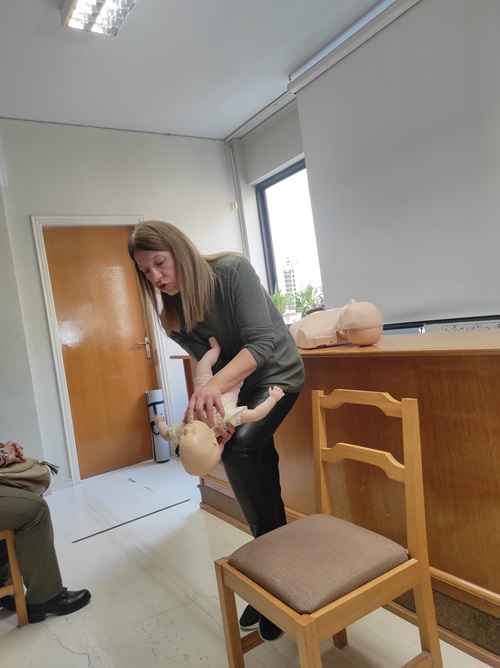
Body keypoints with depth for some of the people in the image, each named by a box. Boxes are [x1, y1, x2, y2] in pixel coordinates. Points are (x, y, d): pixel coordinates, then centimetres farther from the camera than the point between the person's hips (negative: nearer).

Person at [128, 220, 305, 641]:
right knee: (258, 462, 8)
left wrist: (217, 384, -47)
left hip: (277, 374, -6)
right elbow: (210, 363, -14)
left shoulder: (233, 270, -25)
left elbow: (261, 343, -33)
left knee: (239, 448, -25)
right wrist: (216, 407, -33)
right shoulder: (172, 315, -8)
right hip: (239, 384, 6)